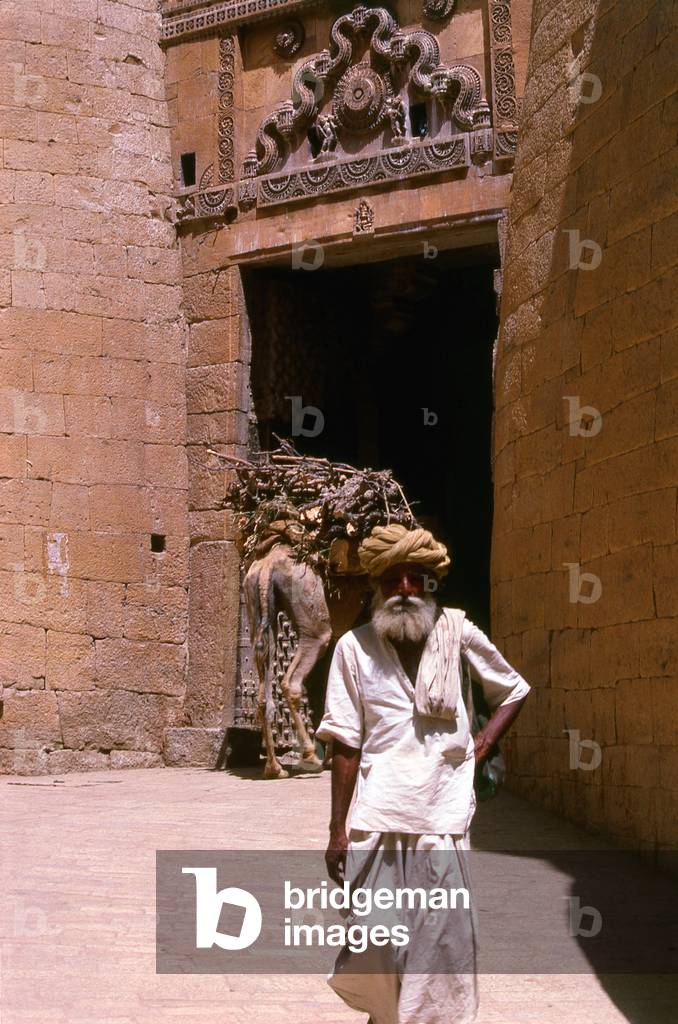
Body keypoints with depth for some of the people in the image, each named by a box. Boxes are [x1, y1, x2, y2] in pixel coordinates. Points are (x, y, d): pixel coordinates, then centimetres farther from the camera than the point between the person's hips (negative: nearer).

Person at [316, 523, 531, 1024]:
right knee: (376, 945, 5)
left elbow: (514, 691, 18)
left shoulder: (459, 635, 2)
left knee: (441, 947, -1)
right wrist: (337, 830, 1)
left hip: (444, 820, 0)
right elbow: (346, 744, 2)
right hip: (376, 823, 0)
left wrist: (480, 746, 4)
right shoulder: (355, 647, 1)